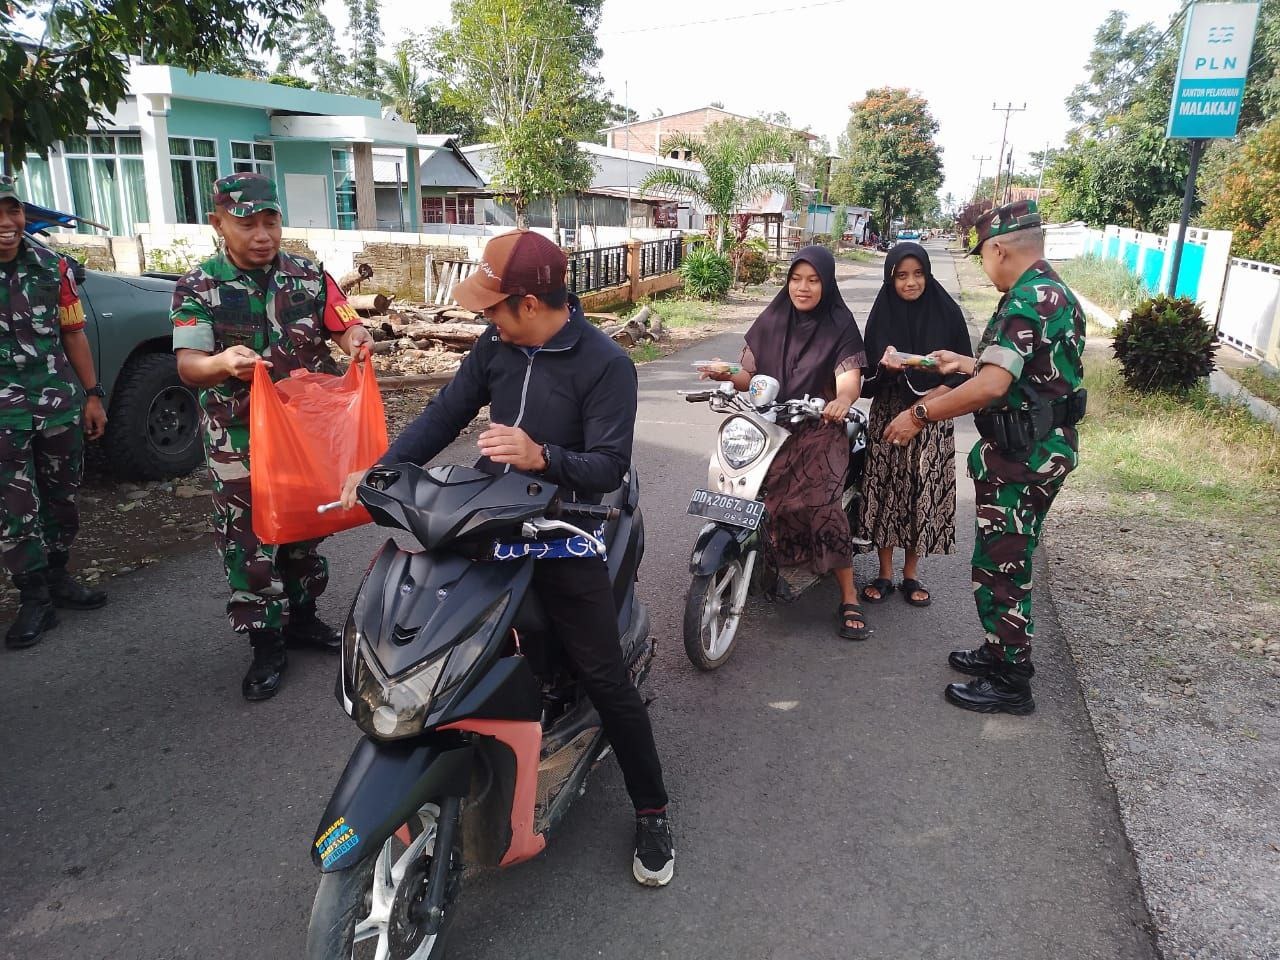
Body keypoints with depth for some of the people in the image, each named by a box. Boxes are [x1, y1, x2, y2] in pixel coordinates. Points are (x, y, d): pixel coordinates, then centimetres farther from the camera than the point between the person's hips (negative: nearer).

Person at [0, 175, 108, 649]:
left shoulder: (51, 266, 1)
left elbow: (72, 332, 8)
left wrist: (92, 395, 6)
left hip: (60, 402, 3)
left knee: (62, 497, 14)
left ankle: (57, 577, 31)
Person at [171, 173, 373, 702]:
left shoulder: (309, 276, 0)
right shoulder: (198, 288, -8)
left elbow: (347, 327, -1)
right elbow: (188, 366, -17)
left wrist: (356, 339, -27)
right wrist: (223, 363, -41)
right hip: (239, 441, -3)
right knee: (249, 544, 1)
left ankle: (301, 616, 35)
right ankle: (266, 643, 15)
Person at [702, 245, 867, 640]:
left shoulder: (839, 325, -1)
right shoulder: (770, 321, 10)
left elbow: (850, 376, -16)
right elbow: (751, 374, 8)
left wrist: (842, 401, -39)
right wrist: (727, 375, -14)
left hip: (819, 429, -4)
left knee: (821, 504, -22)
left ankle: (849, 597, -11)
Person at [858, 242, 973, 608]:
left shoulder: (946, 311, -1)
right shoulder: (883, 313, 1)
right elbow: (870, 367, -1)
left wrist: (934, 396, -12)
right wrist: (886, 365, -23)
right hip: (888, 414, 1)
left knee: (924, 491, 1)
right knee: (885, 489, 1)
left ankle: (911, 574, 16)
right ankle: (884, 574, 14)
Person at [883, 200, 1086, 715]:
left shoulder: (1025, 301, -20)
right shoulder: (1058, 293, 12)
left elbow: (992, 387, -31)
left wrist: (920, 414, -24)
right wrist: (968, 363, 24)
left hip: (1022, 455, -10)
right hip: (1049, 446, 10)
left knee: (999, 565, 0)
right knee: (1011, 559, 20)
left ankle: (1010, 682, 11)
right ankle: (1002, 650, 35)